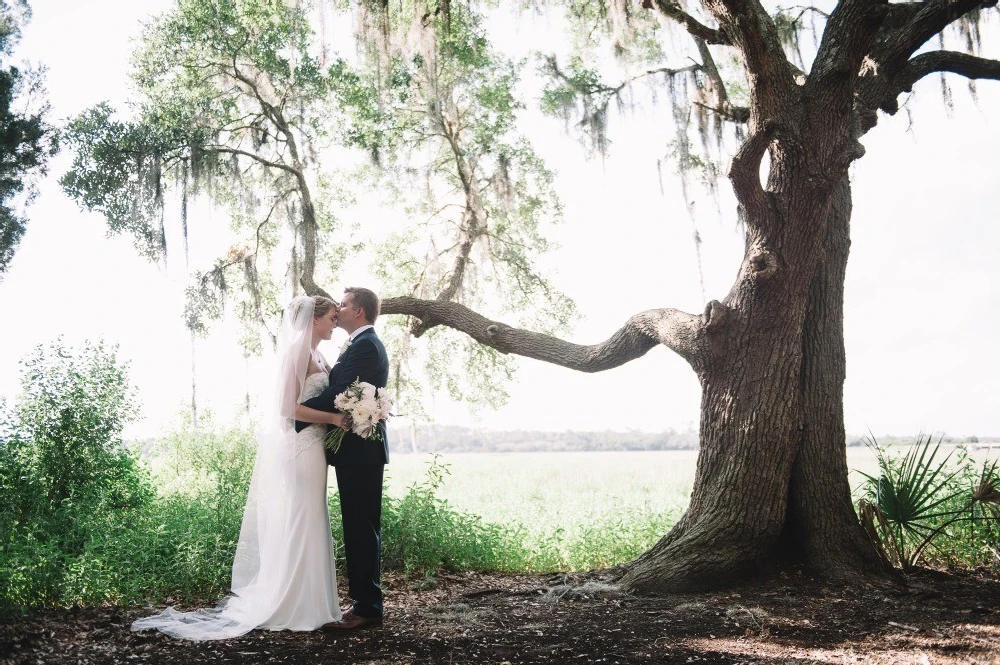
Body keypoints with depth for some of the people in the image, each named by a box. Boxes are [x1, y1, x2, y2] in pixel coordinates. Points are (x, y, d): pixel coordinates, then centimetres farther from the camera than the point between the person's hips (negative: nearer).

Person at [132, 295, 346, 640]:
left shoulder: (317, 357, 16)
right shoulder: (298, 351, -12)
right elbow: (289, 408, -17)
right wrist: (334, 418, -17)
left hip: (309, 449, 9)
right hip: (299, 448, -9)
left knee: (305, 527, 11)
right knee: (296, 526, -4)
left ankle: (305, 603, 17)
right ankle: (294, 607, 3)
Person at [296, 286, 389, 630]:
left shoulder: (364, 345, -14)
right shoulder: (364, 344, 19)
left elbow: (338, 394, -21)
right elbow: (341, 391, 16)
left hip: (359, 450, -10)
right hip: (358, 450, 10)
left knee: (361, 528, -6)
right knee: (360, 528, 13)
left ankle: (367, 607, 0)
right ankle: (365, 601, 20)